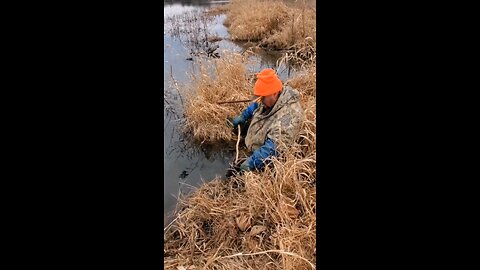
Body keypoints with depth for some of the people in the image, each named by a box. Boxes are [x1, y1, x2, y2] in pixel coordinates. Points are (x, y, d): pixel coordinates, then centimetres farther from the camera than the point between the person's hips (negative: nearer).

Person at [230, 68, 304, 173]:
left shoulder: (290, 114, -33)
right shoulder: (270, 100, -6)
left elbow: (275, 146, -39)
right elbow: (256, 105, 19)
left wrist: (252, 162, -42)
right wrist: (243, 116, 5)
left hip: (264, 158, -8)